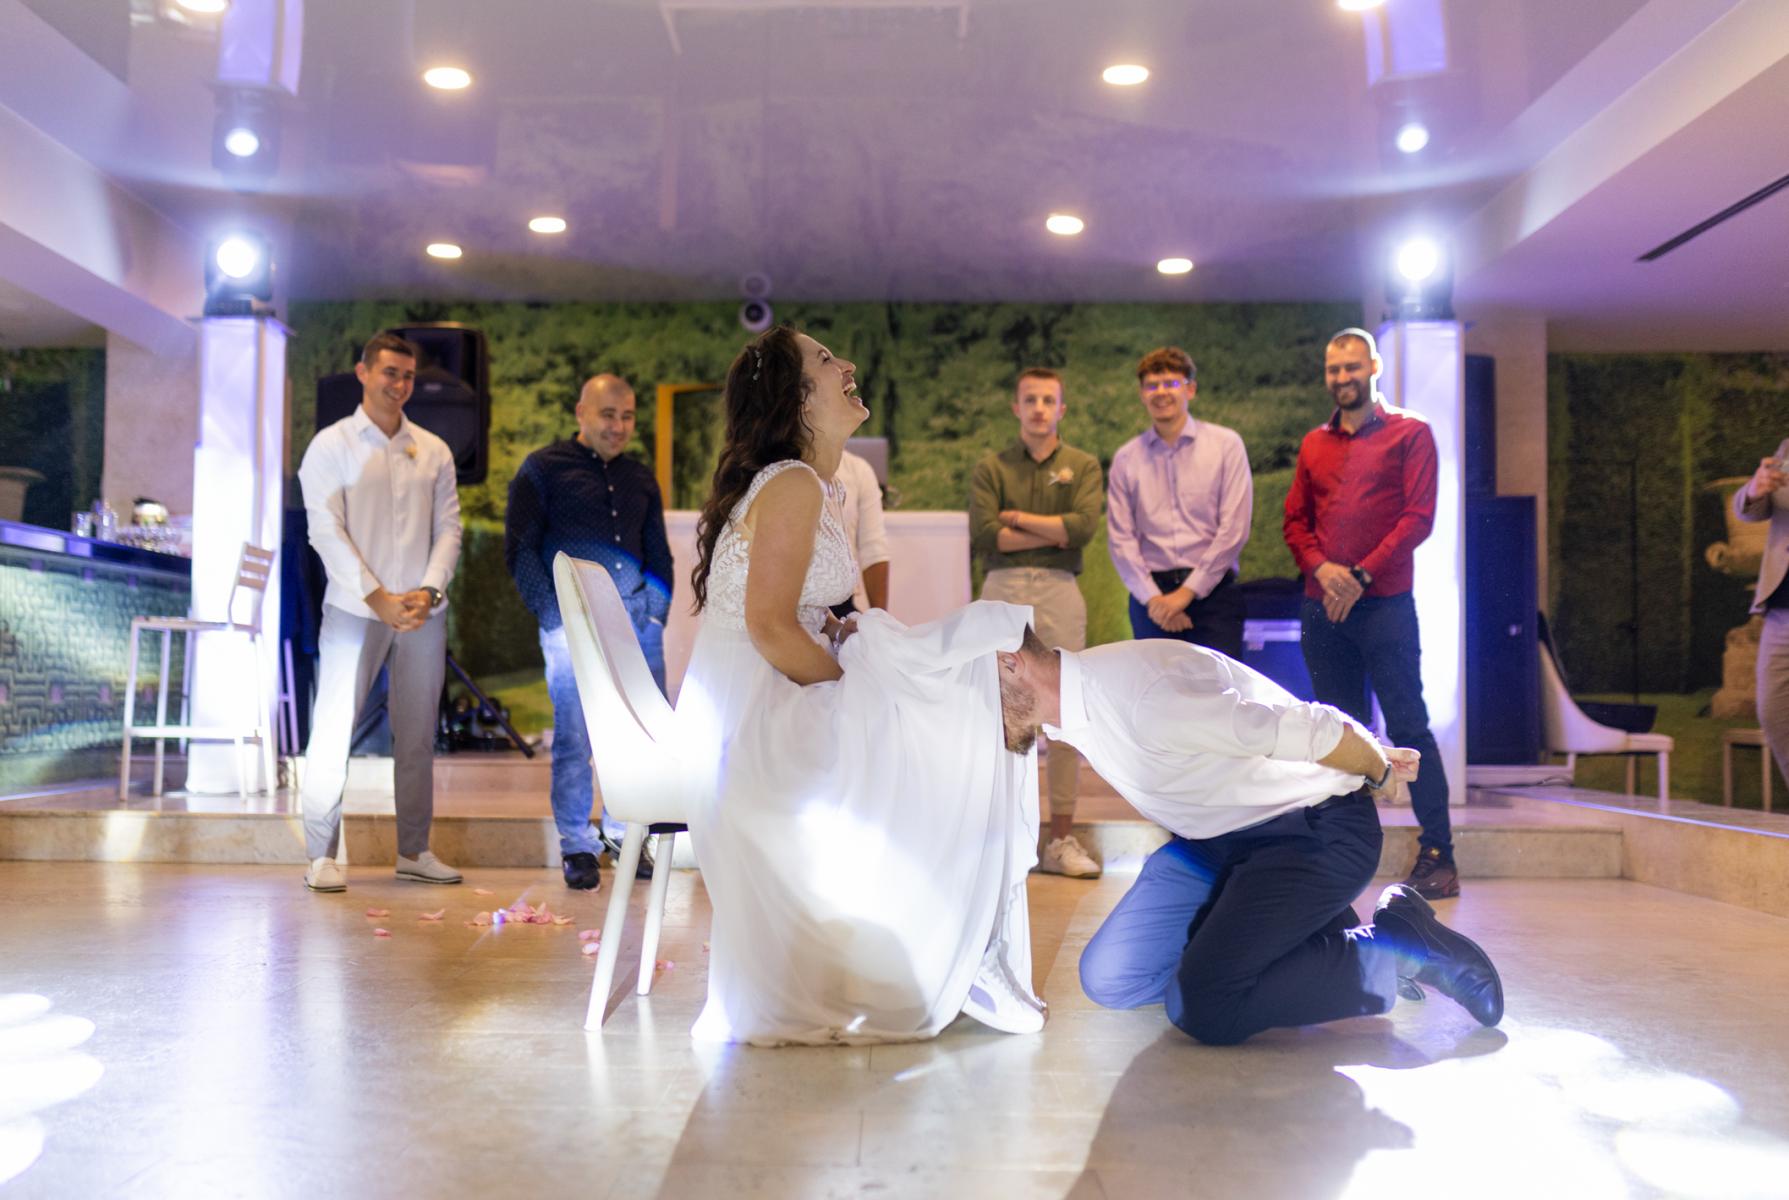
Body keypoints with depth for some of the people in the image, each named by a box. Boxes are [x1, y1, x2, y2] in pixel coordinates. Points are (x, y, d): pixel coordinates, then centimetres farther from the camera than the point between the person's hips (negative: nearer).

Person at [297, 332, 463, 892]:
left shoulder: (433, 450, 11)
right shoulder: (331, 445, 1)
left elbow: (449, 528, 8)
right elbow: (326, 531, -6)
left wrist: (428, 590, -8)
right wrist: (378, 598, -14)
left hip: (422, 612, 3)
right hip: (355, 610, -3)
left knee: (417, 736, 7)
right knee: (334, 731, -3)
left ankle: (414, 851, 16)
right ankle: (321, 856, 5)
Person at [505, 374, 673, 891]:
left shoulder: (641, 478, 18)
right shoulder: (543, 469, 4)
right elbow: (519, 548, -1)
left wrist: (658, 610, 9)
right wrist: (552, 616, -8)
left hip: (637, 616, 4)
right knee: (574, 736, -2)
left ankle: (623, 834, 18)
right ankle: (577, 845, 11)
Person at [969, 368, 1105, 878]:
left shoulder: (1082, 465, 10)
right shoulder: (990, 467, 9)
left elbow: (1084, 526, -8)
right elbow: (983, 536, -6)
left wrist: (1019, 519, -4)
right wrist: (1055, 532, -5)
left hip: (1060, 592, 1)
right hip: (1003, 592, 0)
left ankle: (1061, 839, 9)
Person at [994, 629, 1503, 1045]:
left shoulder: (1142, 696, -30)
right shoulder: (1065, 709, -3)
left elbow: (1318, 731, -22)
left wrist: (1379, 772, -2)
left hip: (1318, 833, -9)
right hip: (1218, 842, 9)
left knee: (1201, 1008, -20)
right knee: (1109, 977, 1)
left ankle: (1399, 946, -3)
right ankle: (1316, 937, 12)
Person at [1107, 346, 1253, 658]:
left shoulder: (1226, 445, 3)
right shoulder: (1126, 458, 9)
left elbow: (1233, 529, -3)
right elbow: (1120, 538, 4)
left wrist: (1187, 592, -8)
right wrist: (1154, 598, -8)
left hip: (1212, 591, -2)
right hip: (1151, 594, 2)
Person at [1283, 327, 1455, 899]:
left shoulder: (1410, 433, 4)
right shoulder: (1313, 445, 17)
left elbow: (1419, 516, -5)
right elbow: (1295, 521, 13)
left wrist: (1362, 575, -13)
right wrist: (1323, 568, -7)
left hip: (1384, 603, -4)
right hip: (1322, 609, 5)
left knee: (1408, 726, -5)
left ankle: (1437, 853, 0)